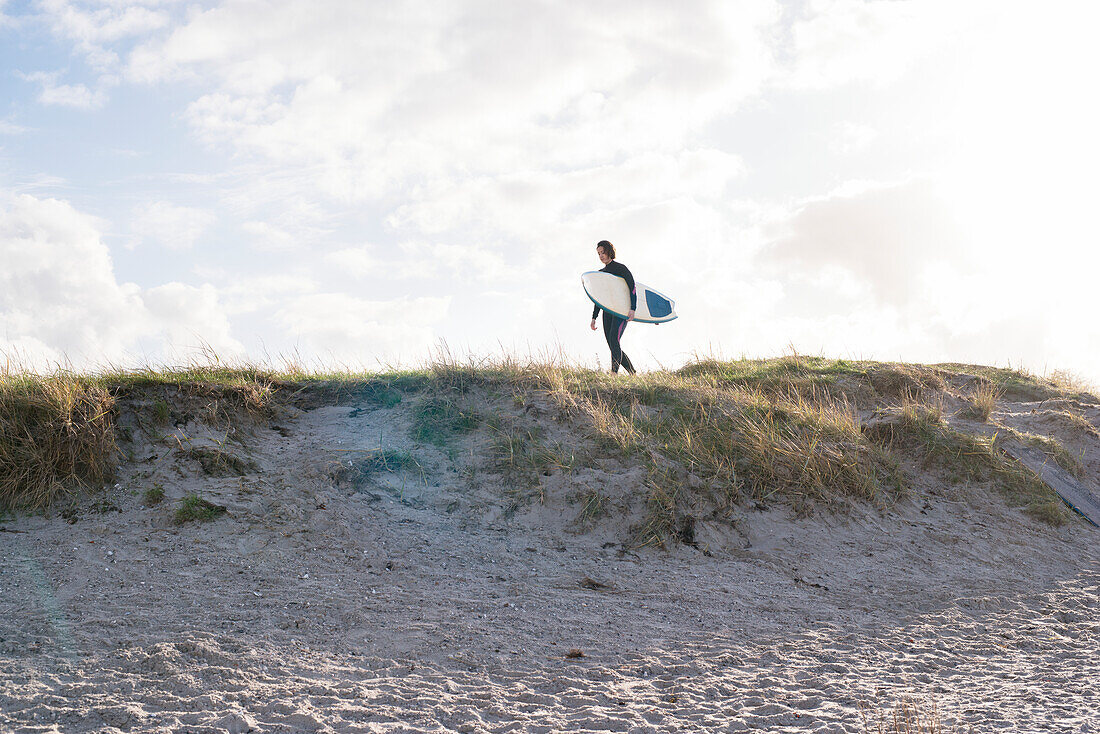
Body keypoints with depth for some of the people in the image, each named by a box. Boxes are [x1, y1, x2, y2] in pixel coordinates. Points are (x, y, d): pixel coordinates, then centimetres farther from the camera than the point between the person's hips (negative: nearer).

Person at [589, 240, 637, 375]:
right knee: (613, 347, 1)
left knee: (614, 339, -24)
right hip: (607, 312, 7)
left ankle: (614, 374, -32)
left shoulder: (621, 268, 0)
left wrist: (632, 309, -22)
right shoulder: (601, 273, 19)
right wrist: (594, 317, 16)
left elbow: (633, 289, -8)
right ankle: (633, 373, 12)